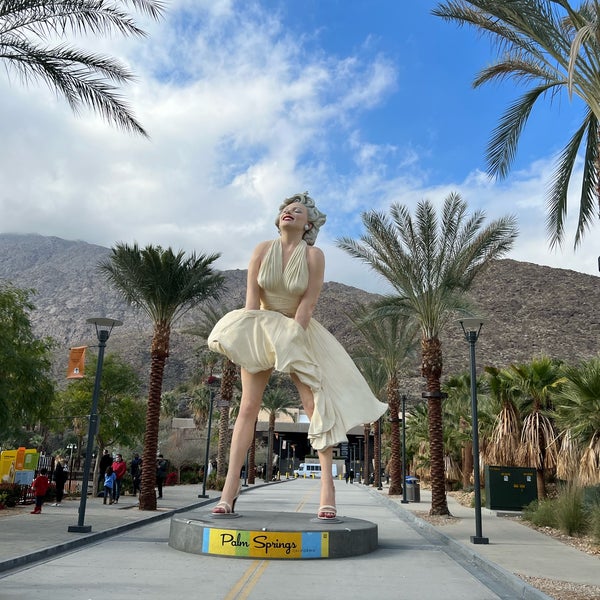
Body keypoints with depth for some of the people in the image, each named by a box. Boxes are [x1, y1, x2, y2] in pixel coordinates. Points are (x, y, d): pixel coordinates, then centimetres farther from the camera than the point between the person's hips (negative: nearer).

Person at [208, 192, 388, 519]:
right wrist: (252, 337, -14)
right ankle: (231, 486, 0)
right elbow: (252, 298, -6)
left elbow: (307, 303, -14)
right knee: (248, 407, -3)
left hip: (298, 332, -1)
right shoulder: (262, 250, -4)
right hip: (262, 329, 1)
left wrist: (290, 339, -19)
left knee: (316, 405, -8)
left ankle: (327, 484, -3)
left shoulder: (313, 255, -9)